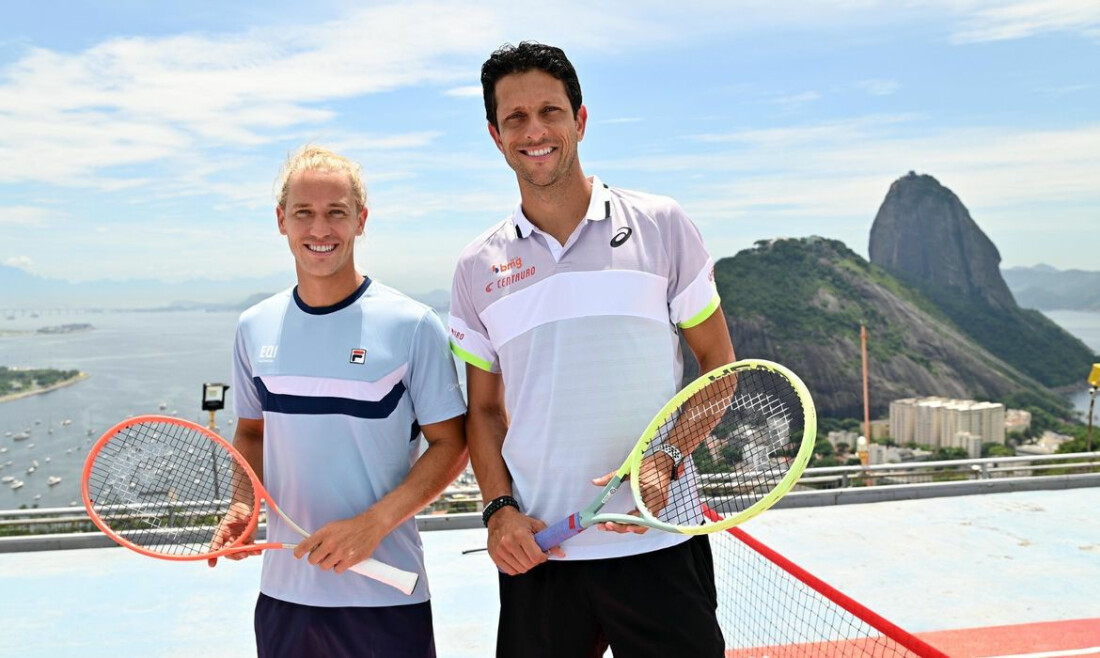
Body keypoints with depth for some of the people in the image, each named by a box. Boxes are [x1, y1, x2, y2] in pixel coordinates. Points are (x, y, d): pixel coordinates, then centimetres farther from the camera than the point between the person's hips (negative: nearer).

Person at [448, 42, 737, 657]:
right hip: (537, 551, 2)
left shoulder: (661, 225, -1)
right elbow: (485, 408, 11)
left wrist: (665, 460, -12)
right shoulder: (478, 268, 5)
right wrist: (499, 508, -3)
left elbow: (718, 364, 2)